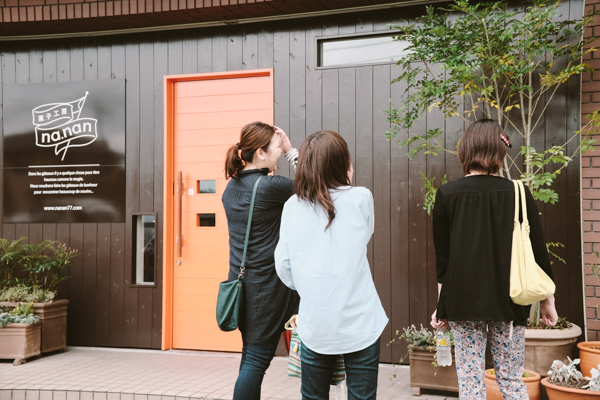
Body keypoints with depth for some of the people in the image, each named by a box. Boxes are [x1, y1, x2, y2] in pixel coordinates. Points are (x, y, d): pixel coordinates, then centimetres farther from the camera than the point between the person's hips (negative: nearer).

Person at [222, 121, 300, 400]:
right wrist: (291, 152, -2)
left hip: (240, 281, 8)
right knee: (257, 358, 0)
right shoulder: (270, 186, -16)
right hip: (267, 283, -8)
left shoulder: (232, 187, 9)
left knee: (251, 355, 16)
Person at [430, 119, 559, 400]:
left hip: (462, 301, -1)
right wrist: (547, 300, 13)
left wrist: (441, 306, 8)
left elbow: (442, 258, -1)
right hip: (509, 302, 1)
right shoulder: (519, 193, -2)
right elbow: (538, 251, 2)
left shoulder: (447, 195, -4)